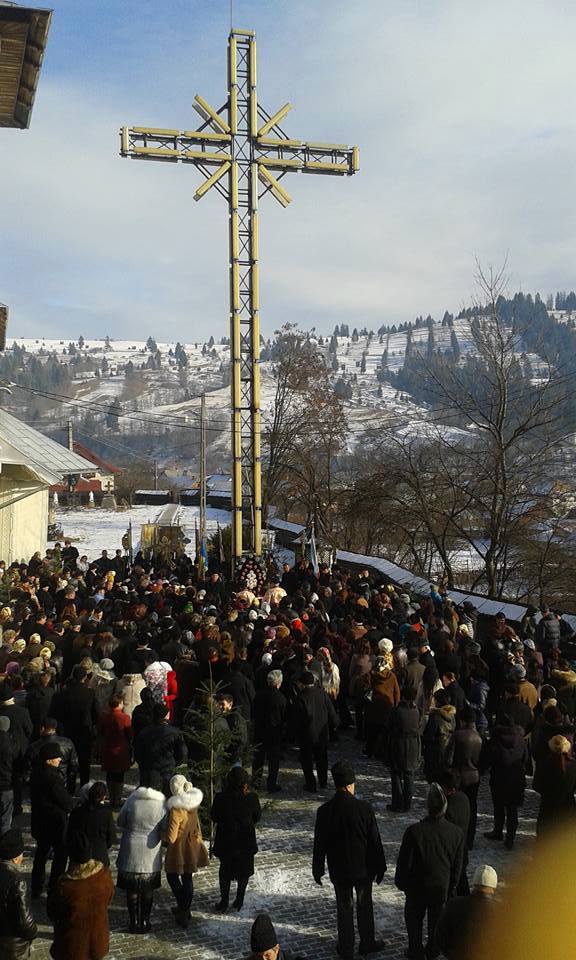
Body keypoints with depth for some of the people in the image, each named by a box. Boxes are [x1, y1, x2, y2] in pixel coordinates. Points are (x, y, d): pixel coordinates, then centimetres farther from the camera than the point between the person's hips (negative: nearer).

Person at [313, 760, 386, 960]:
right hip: (363, 869, 0)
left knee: (344, 909, 16)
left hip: (339, 871, 1)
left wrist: (317, 871, 6)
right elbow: (375, 841, -10)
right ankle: (367, 943, 34)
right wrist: (380, 868, 3)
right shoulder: (364, 808, -19)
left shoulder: (325, 811, -16)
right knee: (365, 906, 20)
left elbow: (319, 844, -7)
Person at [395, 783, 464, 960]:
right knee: (436, 919, 23)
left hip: (417, 887, -2)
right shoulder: (457, 833, -17)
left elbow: (404, 861, -16)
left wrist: (400, 882, 2)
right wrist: (451, 887, 12)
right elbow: (457, 866, -3)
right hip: (442, 887, 3)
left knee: (414, 918, 20)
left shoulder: (414, 831, -27)